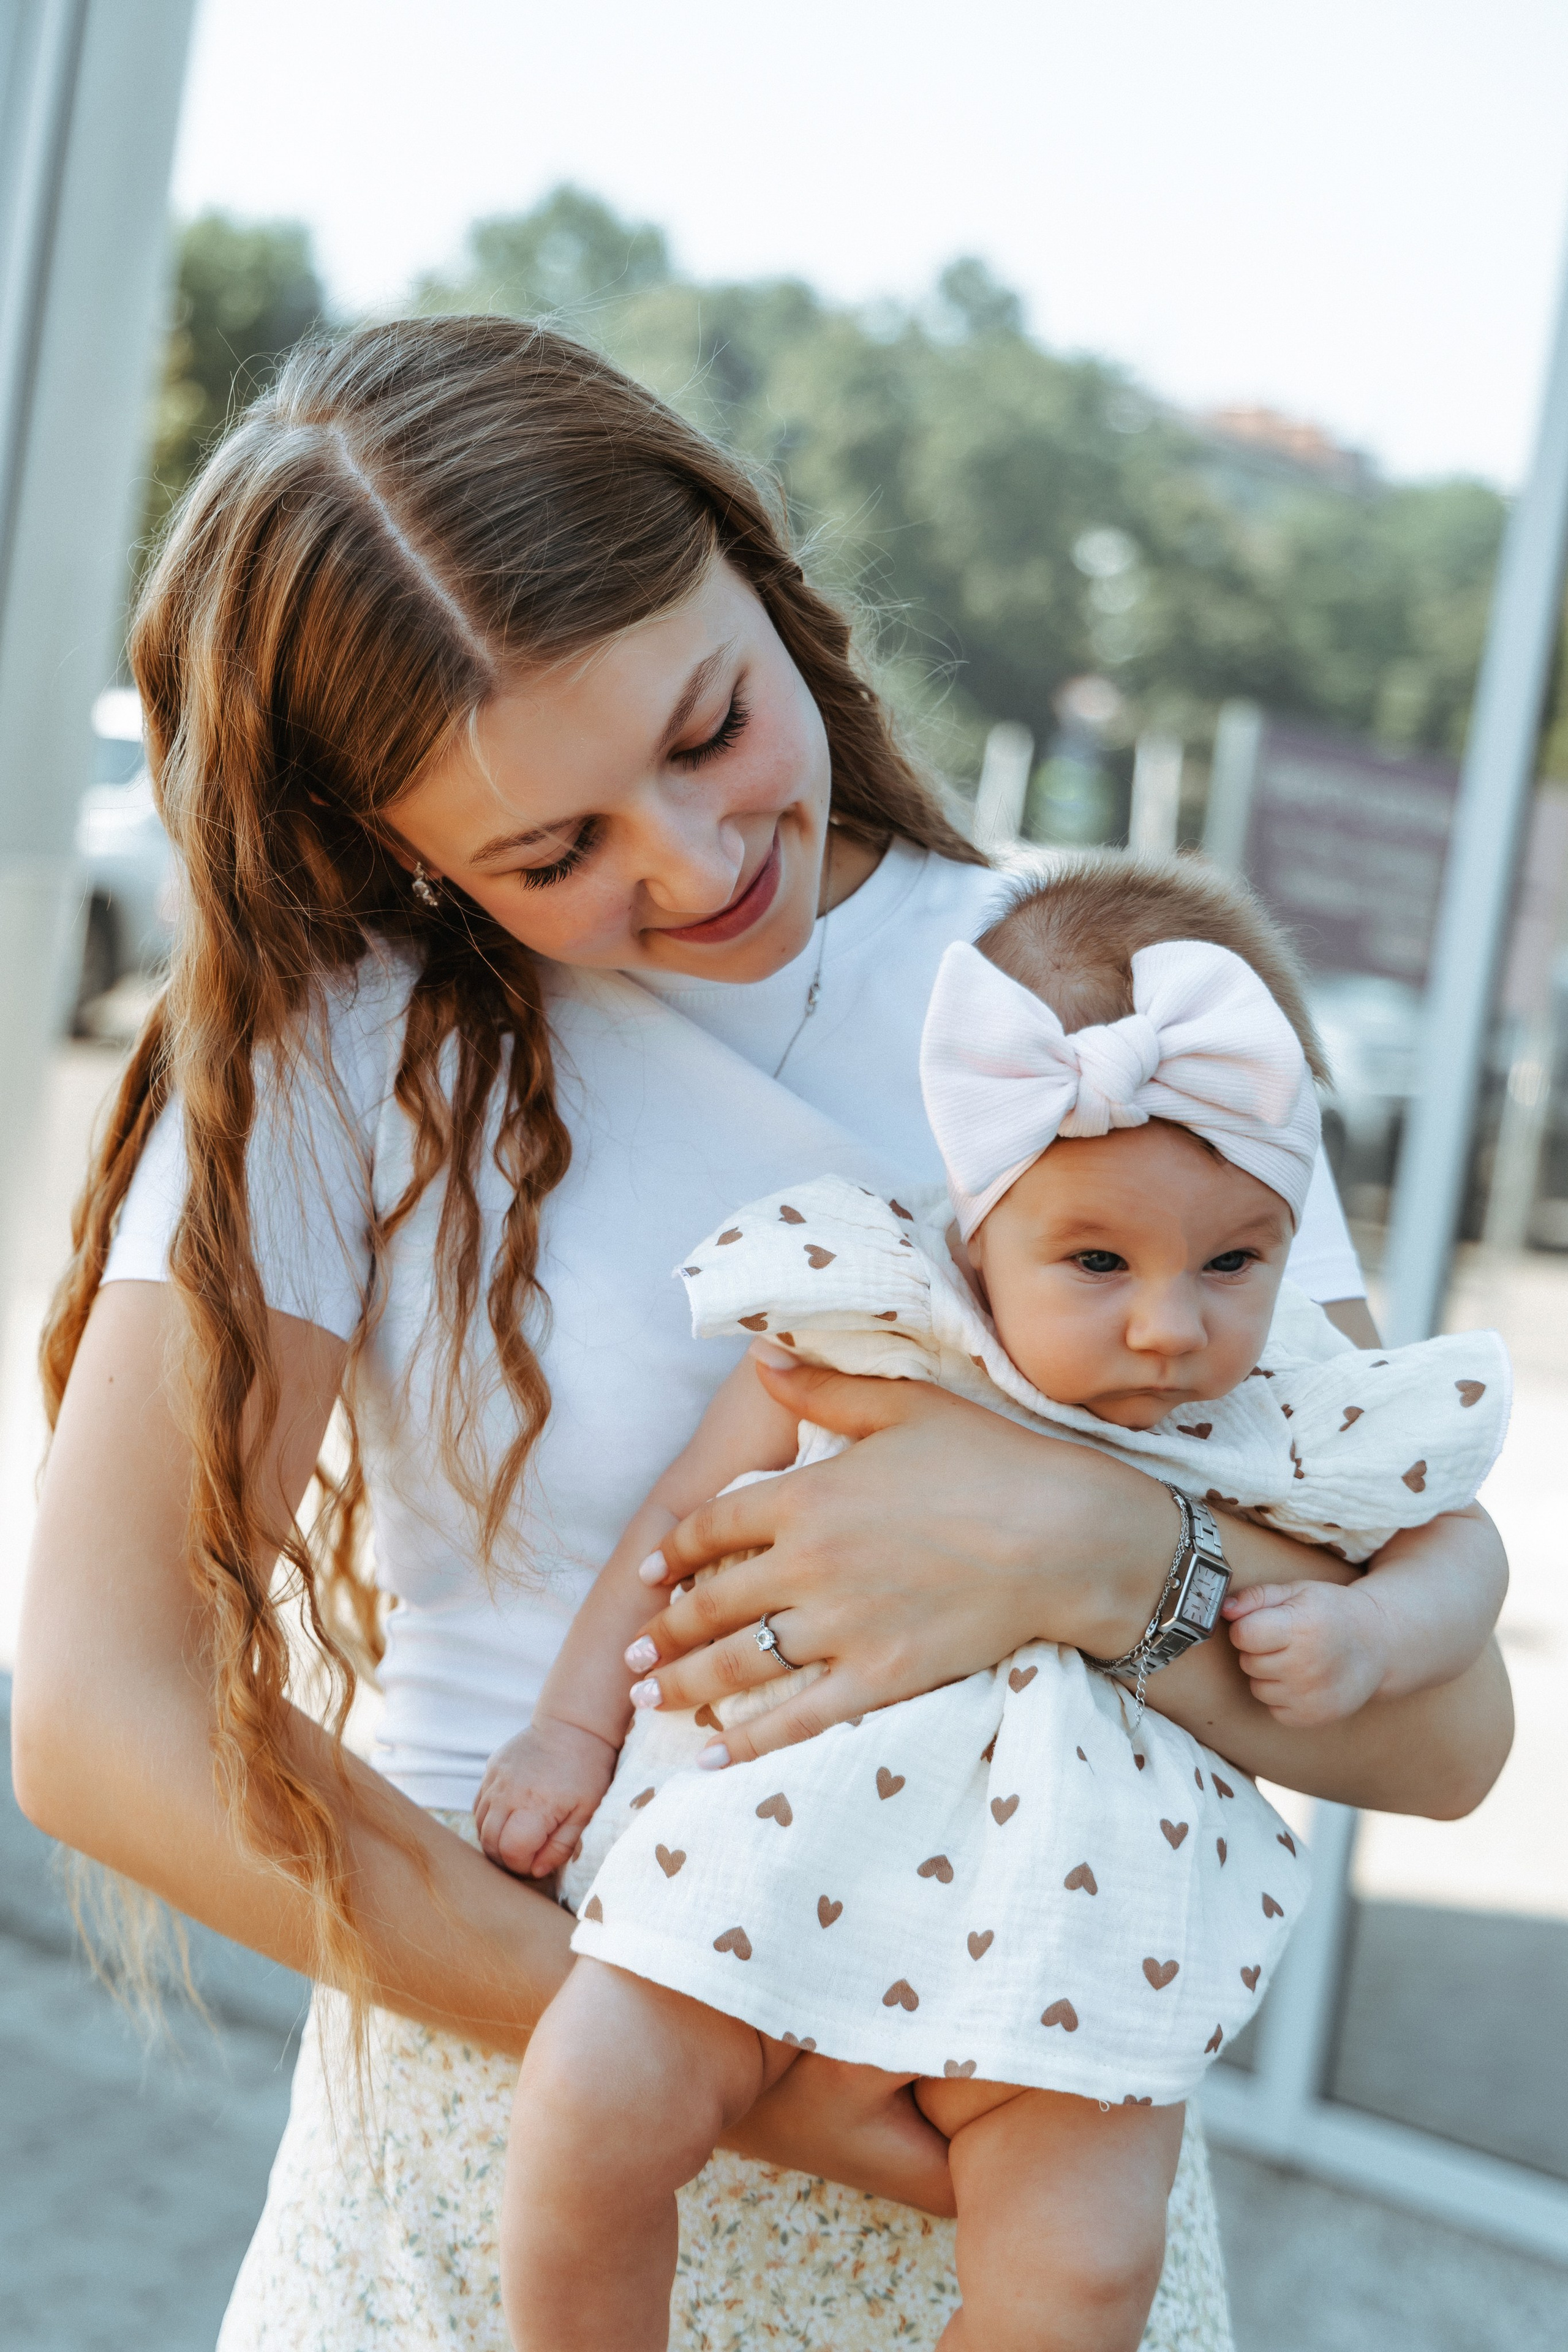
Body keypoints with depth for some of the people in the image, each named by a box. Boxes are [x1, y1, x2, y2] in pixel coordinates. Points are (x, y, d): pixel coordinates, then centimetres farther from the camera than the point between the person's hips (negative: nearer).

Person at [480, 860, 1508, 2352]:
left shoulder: (1288, 1428, -3)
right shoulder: (860, 1338, -6)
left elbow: (1453, 1576, 10)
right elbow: (677, 1522, 3)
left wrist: (1360, 1635, -12)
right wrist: (571, 1729, 2)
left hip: (1066, 1908, 1)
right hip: (788, 1840, 0)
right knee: (592, 2109, -17)